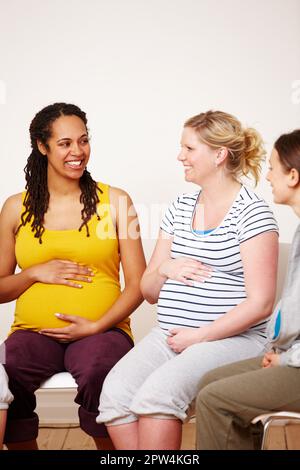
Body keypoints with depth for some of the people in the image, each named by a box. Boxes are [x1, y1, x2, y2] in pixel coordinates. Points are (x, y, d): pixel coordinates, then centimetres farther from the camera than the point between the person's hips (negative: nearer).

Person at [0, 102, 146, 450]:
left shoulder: (115, 201, 7)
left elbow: (137, 284, 5)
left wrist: (97, 326, -8)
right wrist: (36, 273, -4)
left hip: (101, 330, -1)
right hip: (33, 331, 2)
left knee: (98, 372, -35)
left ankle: (110, 446, -9)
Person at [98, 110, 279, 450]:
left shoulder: (252, 214, -3)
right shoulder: (179, 209, 16)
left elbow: (260, 303, -9)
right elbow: (149, 292, 21)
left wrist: (199, 337, -12)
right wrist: (166, 270, -1)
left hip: (231, 339, -5)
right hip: (167, 336, 6)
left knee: (158, 391, -31)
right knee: (115, 392, -22)